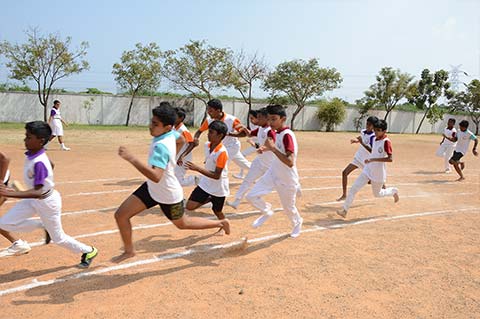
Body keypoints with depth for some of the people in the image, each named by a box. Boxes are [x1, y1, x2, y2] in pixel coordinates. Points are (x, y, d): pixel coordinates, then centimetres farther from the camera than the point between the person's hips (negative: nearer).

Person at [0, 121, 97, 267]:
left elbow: (37, 192, -36)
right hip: (35, 200, 8)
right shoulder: (32, 153, -7)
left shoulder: (39, 163, -33)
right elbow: (50, 165, 12)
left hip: (47, 201, -8)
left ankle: (88, 251, 30)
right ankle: (43, 225, 18)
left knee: (58, 238, 9)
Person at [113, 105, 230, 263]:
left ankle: (220, 223, 39)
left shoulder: (161, 146, -35)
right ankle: (129, 251, 27)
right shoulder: (171, 133, -11)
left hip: (168, 195, -8)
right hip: (151, 188, 8)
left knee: (183, 224, 19)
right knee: (121, 215, 3)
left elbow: (156, 177, -48)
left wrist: (131, 158, -50)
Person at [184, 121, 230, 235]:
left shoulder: (222, 152, -28)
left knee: (217, 211, 14)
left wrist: (197, 168, -36)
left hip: (218, 188, -6)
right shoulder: (207, 145, -6)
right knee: (189, 206, -3)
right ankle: (209, 199, 23)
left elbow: (217, 176, -29)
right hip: (205, 184, 6)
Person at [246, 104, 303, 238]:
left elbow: (290, 162, -36)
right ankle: (267, 212, 24)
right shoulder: (277, 133, -1)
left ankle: (297, 222, 49)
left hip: (287, 180, -7)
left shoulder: (287, 135, -27)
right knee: (251, 196, -4)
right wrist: (269, 148, 4)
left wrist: (272, 148, -37)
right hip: (273, 174, 7)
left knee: (288, 207, 15)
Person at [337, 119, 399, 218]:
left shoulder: (386, 142, -19)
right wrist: (362, 143, 12)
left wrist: (373, 159, -32)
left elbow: (390, 159, -27)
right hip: (368, 170, 6)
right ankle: (345, 210, -2)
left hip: (378, 173, -6)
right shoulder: (375, 139, 5)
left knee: (377, 194, 16)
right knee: (354, 188, -6)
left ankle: (394, 191, 45)